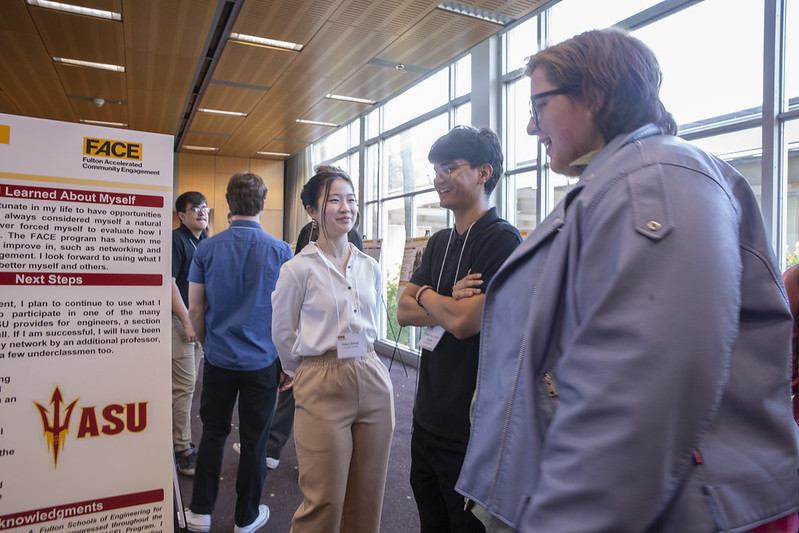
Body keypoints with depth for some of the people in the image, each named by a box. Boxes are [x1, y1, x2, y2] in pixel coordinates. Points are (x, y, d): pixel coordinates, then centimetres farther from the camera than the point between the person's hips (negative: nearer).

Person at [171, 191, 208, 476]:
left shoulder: (207, 242, 15)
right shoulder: (176, 240, -10)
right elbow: (169, 282, -16)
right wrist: (188, 321, -18)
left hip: (201, 320, 8)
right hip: (180, 320, -8)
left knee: (189, 383, 15)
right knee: (185, 385, -6)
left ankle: (180, 438, 28)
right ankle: (182, 451, 3)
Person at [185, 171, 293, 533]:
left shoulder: (207, 248, -4)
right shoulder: (280, 251, -10)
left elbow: (195, 309, 0)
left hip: (219, 358, 2)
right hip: (262, 361, -2)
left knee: (213, 432, 18)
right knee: (254, 440, 11)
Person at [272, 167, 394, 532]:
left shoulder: (370, 267, 7)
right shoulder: (298, 268, -6)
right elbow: (282, 334, 4)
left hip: (373, 380, 5)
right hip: (322, 388, -4)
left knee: (367, 498, 13)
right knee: (325, 502, 3)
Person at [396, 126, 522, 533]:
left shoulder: (502, 239, -16)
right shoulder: (439, 243, 9)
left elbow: (465, 322, -24)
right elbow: (404, 312, 3)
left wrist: (426, 295, -5)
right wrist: (451, 306, -14)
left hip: (470, 429, -8)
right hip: (427, 418, 8)